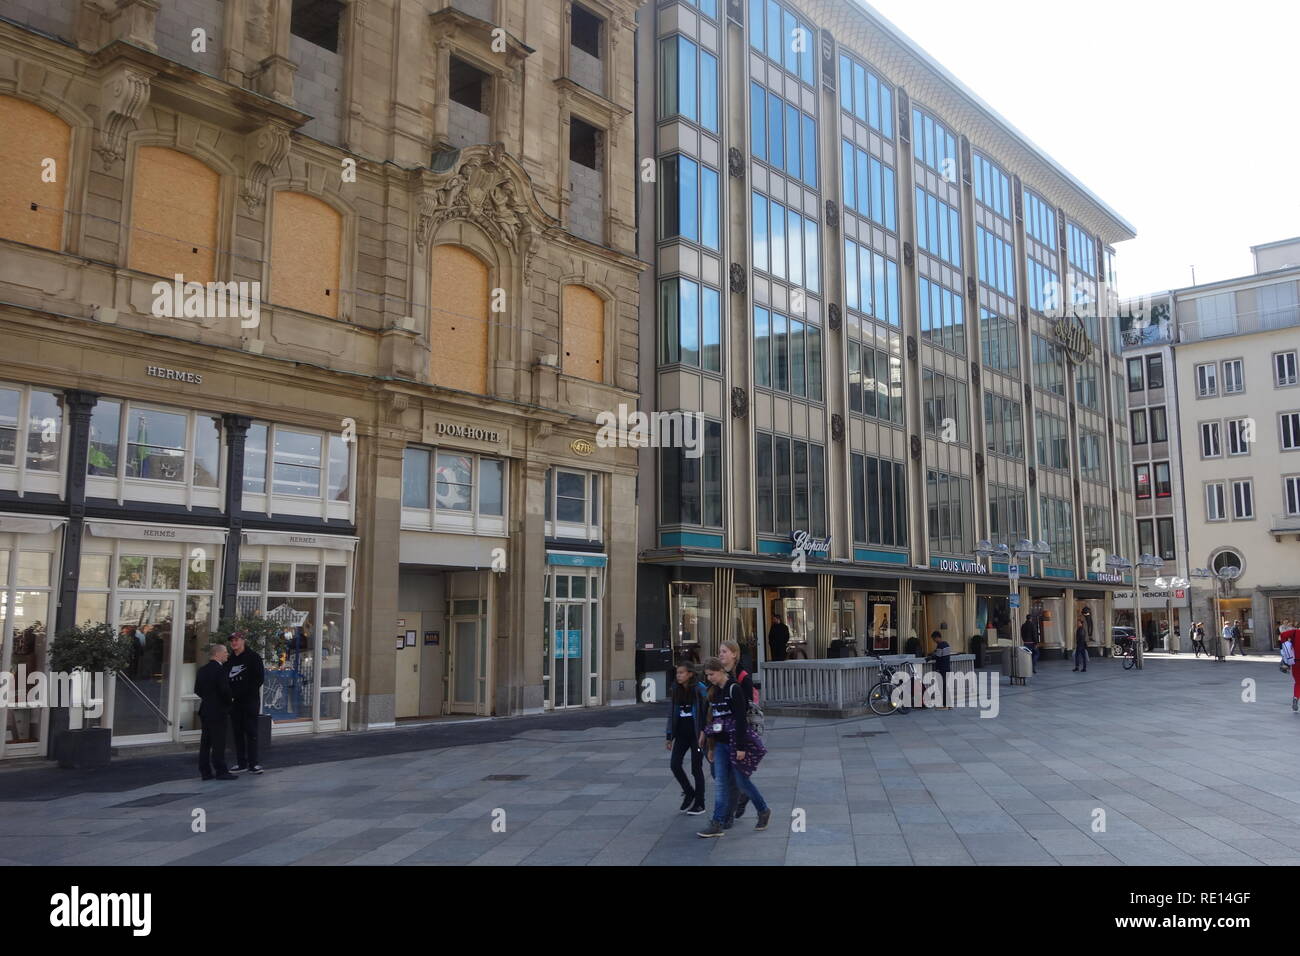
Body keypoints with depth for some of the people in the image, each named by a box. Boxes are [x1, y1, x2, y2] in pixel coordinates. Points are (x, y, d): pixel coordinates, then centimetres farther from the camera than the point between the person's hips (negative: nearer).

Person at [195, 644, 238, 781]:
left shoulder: (202, 670, 9)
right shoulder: (219, 669, -17)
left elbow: (197, 690, 13)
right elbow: (224, 689, -21)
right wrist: (230, 699, -3)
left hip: (205, 710, 8)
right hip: (218, 711, -8)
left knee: (205, 741, 11)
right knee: (218, 742, -4)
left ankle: (205, 771, 15)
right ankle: (221, 771, -1)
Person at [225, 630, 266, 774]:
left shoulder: (253, 657, -2)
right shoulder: (229, 660, 13)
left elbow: (259, 677, -7)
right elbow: (225, 679, 15)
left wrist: (247, 691, -14)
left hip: (250, 699, -5)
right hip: (235, 701, 5)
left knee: (251, 731, -5)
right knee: (237, 732, 7)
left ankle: (253, 764, -3)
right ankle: (241, 763, 13)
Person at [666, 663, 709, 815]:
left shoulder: (700, 690, -10)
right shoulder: (675, 691, 7)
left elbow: (707, 713, -11)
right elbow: (672, 715, 12)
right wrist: (670, 737, 12)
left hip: (696, 734, -5)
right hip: (681, 734, 5)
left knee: (696, 768, 2)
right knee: (674, 764, -2)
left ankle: (699, 803, 16)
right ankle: (689, 793, 20)